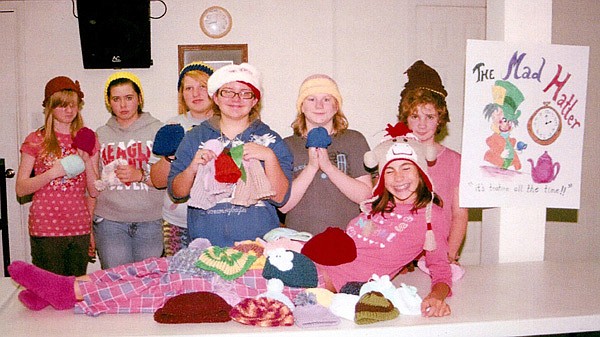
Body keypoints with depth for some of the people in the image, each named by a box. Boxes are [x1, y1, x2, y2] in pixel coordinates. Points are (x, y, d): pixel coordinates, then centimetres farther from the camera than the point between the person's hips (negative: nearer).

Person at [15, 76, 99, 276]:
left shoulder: (87, 140, 9)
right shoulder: (36, 141, 2)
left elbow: (95, 192, 7)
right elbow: (20, 189, -2)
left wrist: (87, 161, -8)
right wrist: (54, 172, -14)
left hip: (80, 229, 3)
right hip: (46, 229, -3)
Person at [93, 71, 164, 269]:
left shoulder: (157, 130, 4)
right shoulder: (100, 135, 10)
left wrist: (140, 175, -17)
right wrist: (89, 228, 11)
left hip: (149, 222, -1)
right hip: (109, 221, 1)